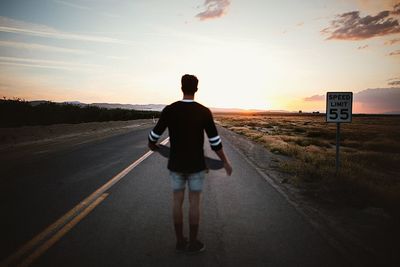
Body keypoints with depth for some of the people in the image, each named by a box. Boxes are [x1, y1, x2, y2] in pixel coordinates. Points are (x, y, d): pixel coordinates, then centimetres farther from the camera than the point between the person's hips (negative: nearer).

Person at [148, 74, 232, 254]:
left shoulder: (169, 110, -7)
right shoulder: (204, 112, -11)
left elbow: (154, 135, -1)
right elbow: (215, 142, -10)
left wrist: (152, 145, 25)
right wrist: (225, 162, 3)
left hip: (176, 164, 2)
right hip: (196, 165, -2)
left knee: (178, 201, 12)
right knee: (194, 202, 9)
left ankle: (180, 241, 22)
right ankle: (193, 243, 19)